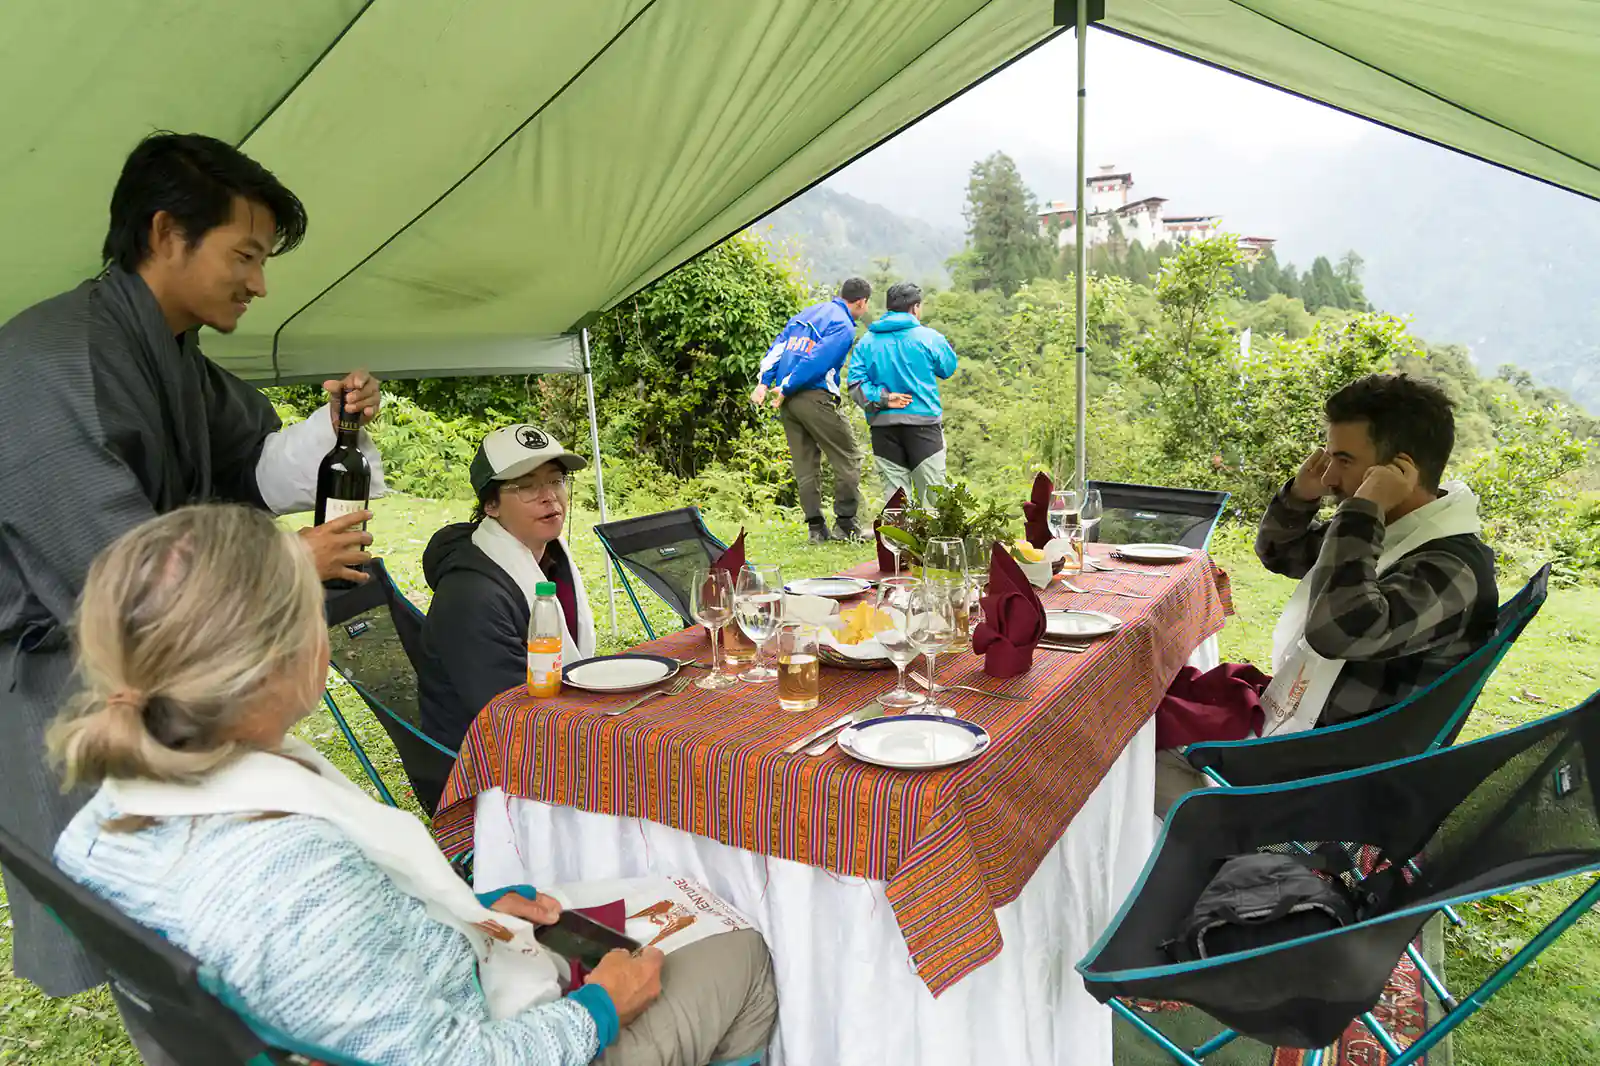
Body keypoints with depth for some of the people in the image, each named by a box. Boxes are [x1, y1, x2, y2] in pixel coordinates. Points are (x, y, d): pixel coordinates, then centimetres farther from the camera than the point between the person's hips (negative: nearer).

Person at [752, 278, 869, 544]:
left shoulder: (806, 314, 20)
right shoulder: (843, 326, -5)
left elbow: (777, 348, 14)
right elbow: (817, 360, -16)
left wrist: (765, 382, 7)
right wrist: (786, 388, -12)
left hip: (788, 399, 8)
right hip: (815, 398, -8)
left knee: (805, 463, 10)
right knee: (848, 457, 4)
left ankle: (816, 526, 11)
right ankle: (845, 524, 5)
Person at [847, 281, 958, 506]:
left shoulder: (867, 341, 5)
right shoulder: (928, 337, -4)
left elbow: (856, 384, -4)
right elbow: (948, 368, 10)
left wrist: (882, 398, -8)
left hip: (883, 425, 3)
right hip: (923, 420, -3)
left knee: (894, 490, 8)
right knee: (932, 493, 3)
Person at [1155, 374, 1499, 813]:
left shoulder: (1451, 570, -26)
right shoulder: (1387, 531, 3)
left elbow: (1338, 631, -43)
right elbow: (1277, 552, 17)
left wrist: (1364, 509, -33)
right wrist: (1300, 495, -4)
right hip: (1296, 723, 9)